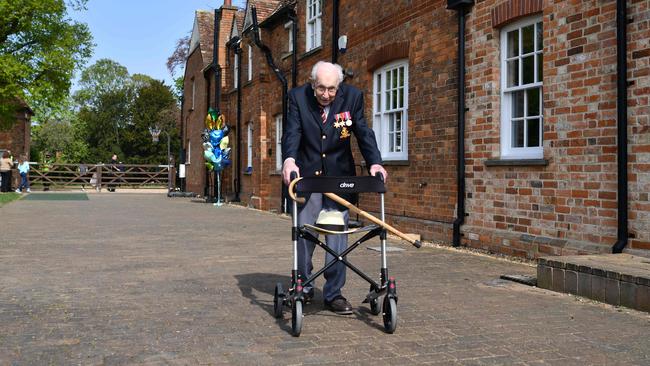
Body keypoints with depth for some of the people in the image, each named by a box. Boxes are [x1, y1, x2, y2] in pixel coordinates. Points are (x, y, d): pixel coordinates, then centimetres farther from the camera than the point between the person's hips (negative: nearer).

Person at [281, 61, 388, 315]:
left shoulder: (352, 97, -6)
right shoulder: (298, 97, -8)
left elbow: (363, 132, -9)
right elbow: (292, 132, -18)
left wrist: (374, 162, -26)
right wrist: (289, 160, -37)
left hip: (339, 175, 0)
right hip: (306, 174, 0)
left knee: (337, 234, 0)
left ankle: (333, 294, 9)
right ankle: (303, 287, 24)